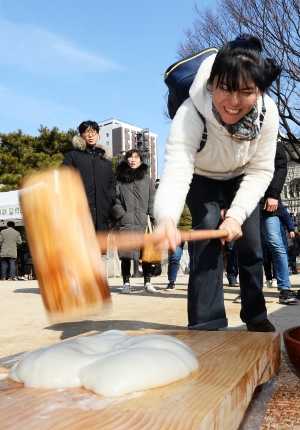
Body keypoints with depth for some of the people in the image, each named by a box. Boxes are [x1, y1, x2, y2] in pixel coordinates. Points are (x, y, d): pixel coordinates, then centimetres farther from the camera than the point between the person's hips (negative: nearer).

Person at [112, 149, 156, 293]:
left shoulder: (147, 179, 15)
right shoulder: (120, 179, 9)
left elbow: (153, 199, 11)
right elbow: (115, 200, 4)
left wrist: (151, 216, -1)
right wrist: (121, 215, -7)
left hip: (144, 222, 2)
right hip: (126, 222, -1)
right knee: (126, 254, -2)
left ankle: (147, 282, 14)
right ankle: (126, 283, 7)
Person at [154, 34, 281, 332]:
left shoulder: (268, 112, -32)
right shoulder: (191, 114, -42)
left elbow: (261, 170, -21)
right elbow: (176, 170, -53)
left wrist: (237, 213, -34)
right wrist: (166, 218, -73)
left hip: (240, 176, 3)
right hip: (200, 175, -2)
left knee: (249, 239, -2)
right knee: (208, 229, -21)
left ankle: (255, 315, 20)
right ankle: (206, 323, -12)